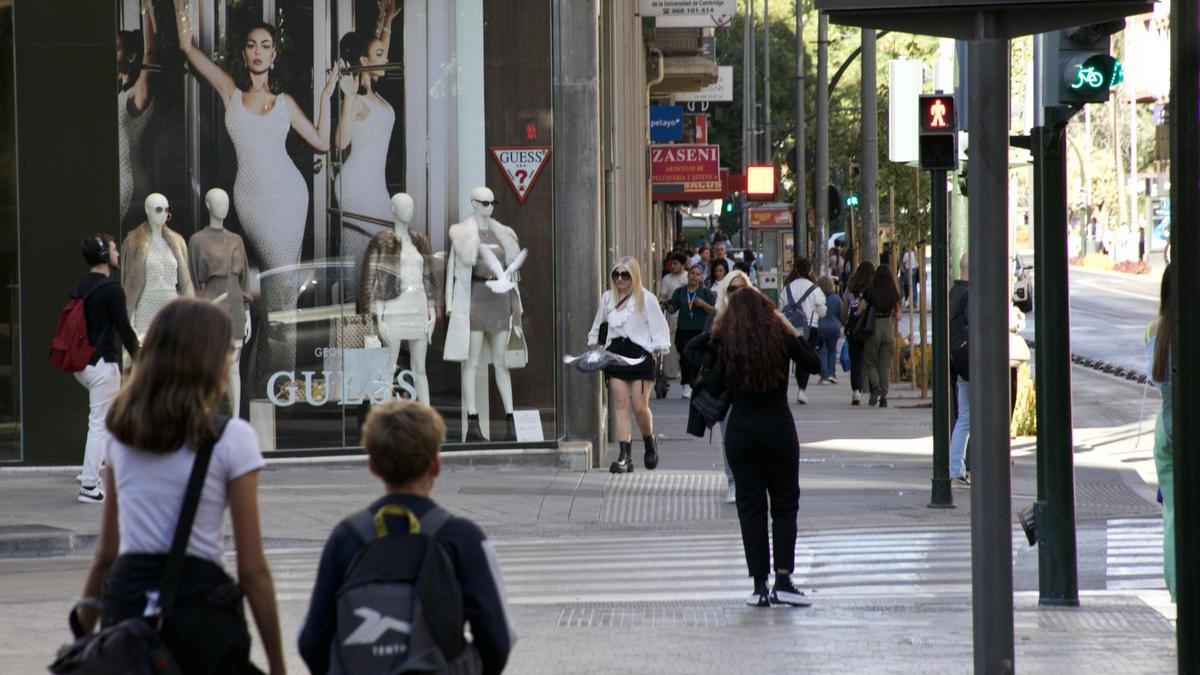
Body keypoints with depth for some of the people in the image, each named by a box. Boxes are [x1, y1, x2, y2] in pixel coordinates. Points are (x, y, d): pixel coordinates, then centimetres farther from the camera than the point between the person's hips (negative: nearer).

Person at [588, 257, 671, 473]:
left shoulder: (646, 299, -3)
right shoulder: (608, 298, 13)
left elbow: (659, 326, -3)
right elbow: (598, 324, 24)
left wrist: (658, 346, -14)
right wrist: (594, 342, 11)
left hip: (639, 354, -4)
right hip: (615, 354, 4)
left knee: (640, 407, -7)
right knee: (621, 405, -3)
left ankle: (650, 444, 22)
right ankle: (625, 456, -6)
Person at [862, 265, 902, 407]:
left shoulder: (869, 293, -6)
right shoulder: (894, 294, 1)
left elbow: (859, 311, -7)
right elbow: (898, 316, 2)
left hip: (873, 327, -2)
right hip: (888, 327, 2)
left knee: (870, 361, 11)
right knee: (885, 365, 9)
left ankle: (875, 387, -13)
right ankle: (883, 396, 3)